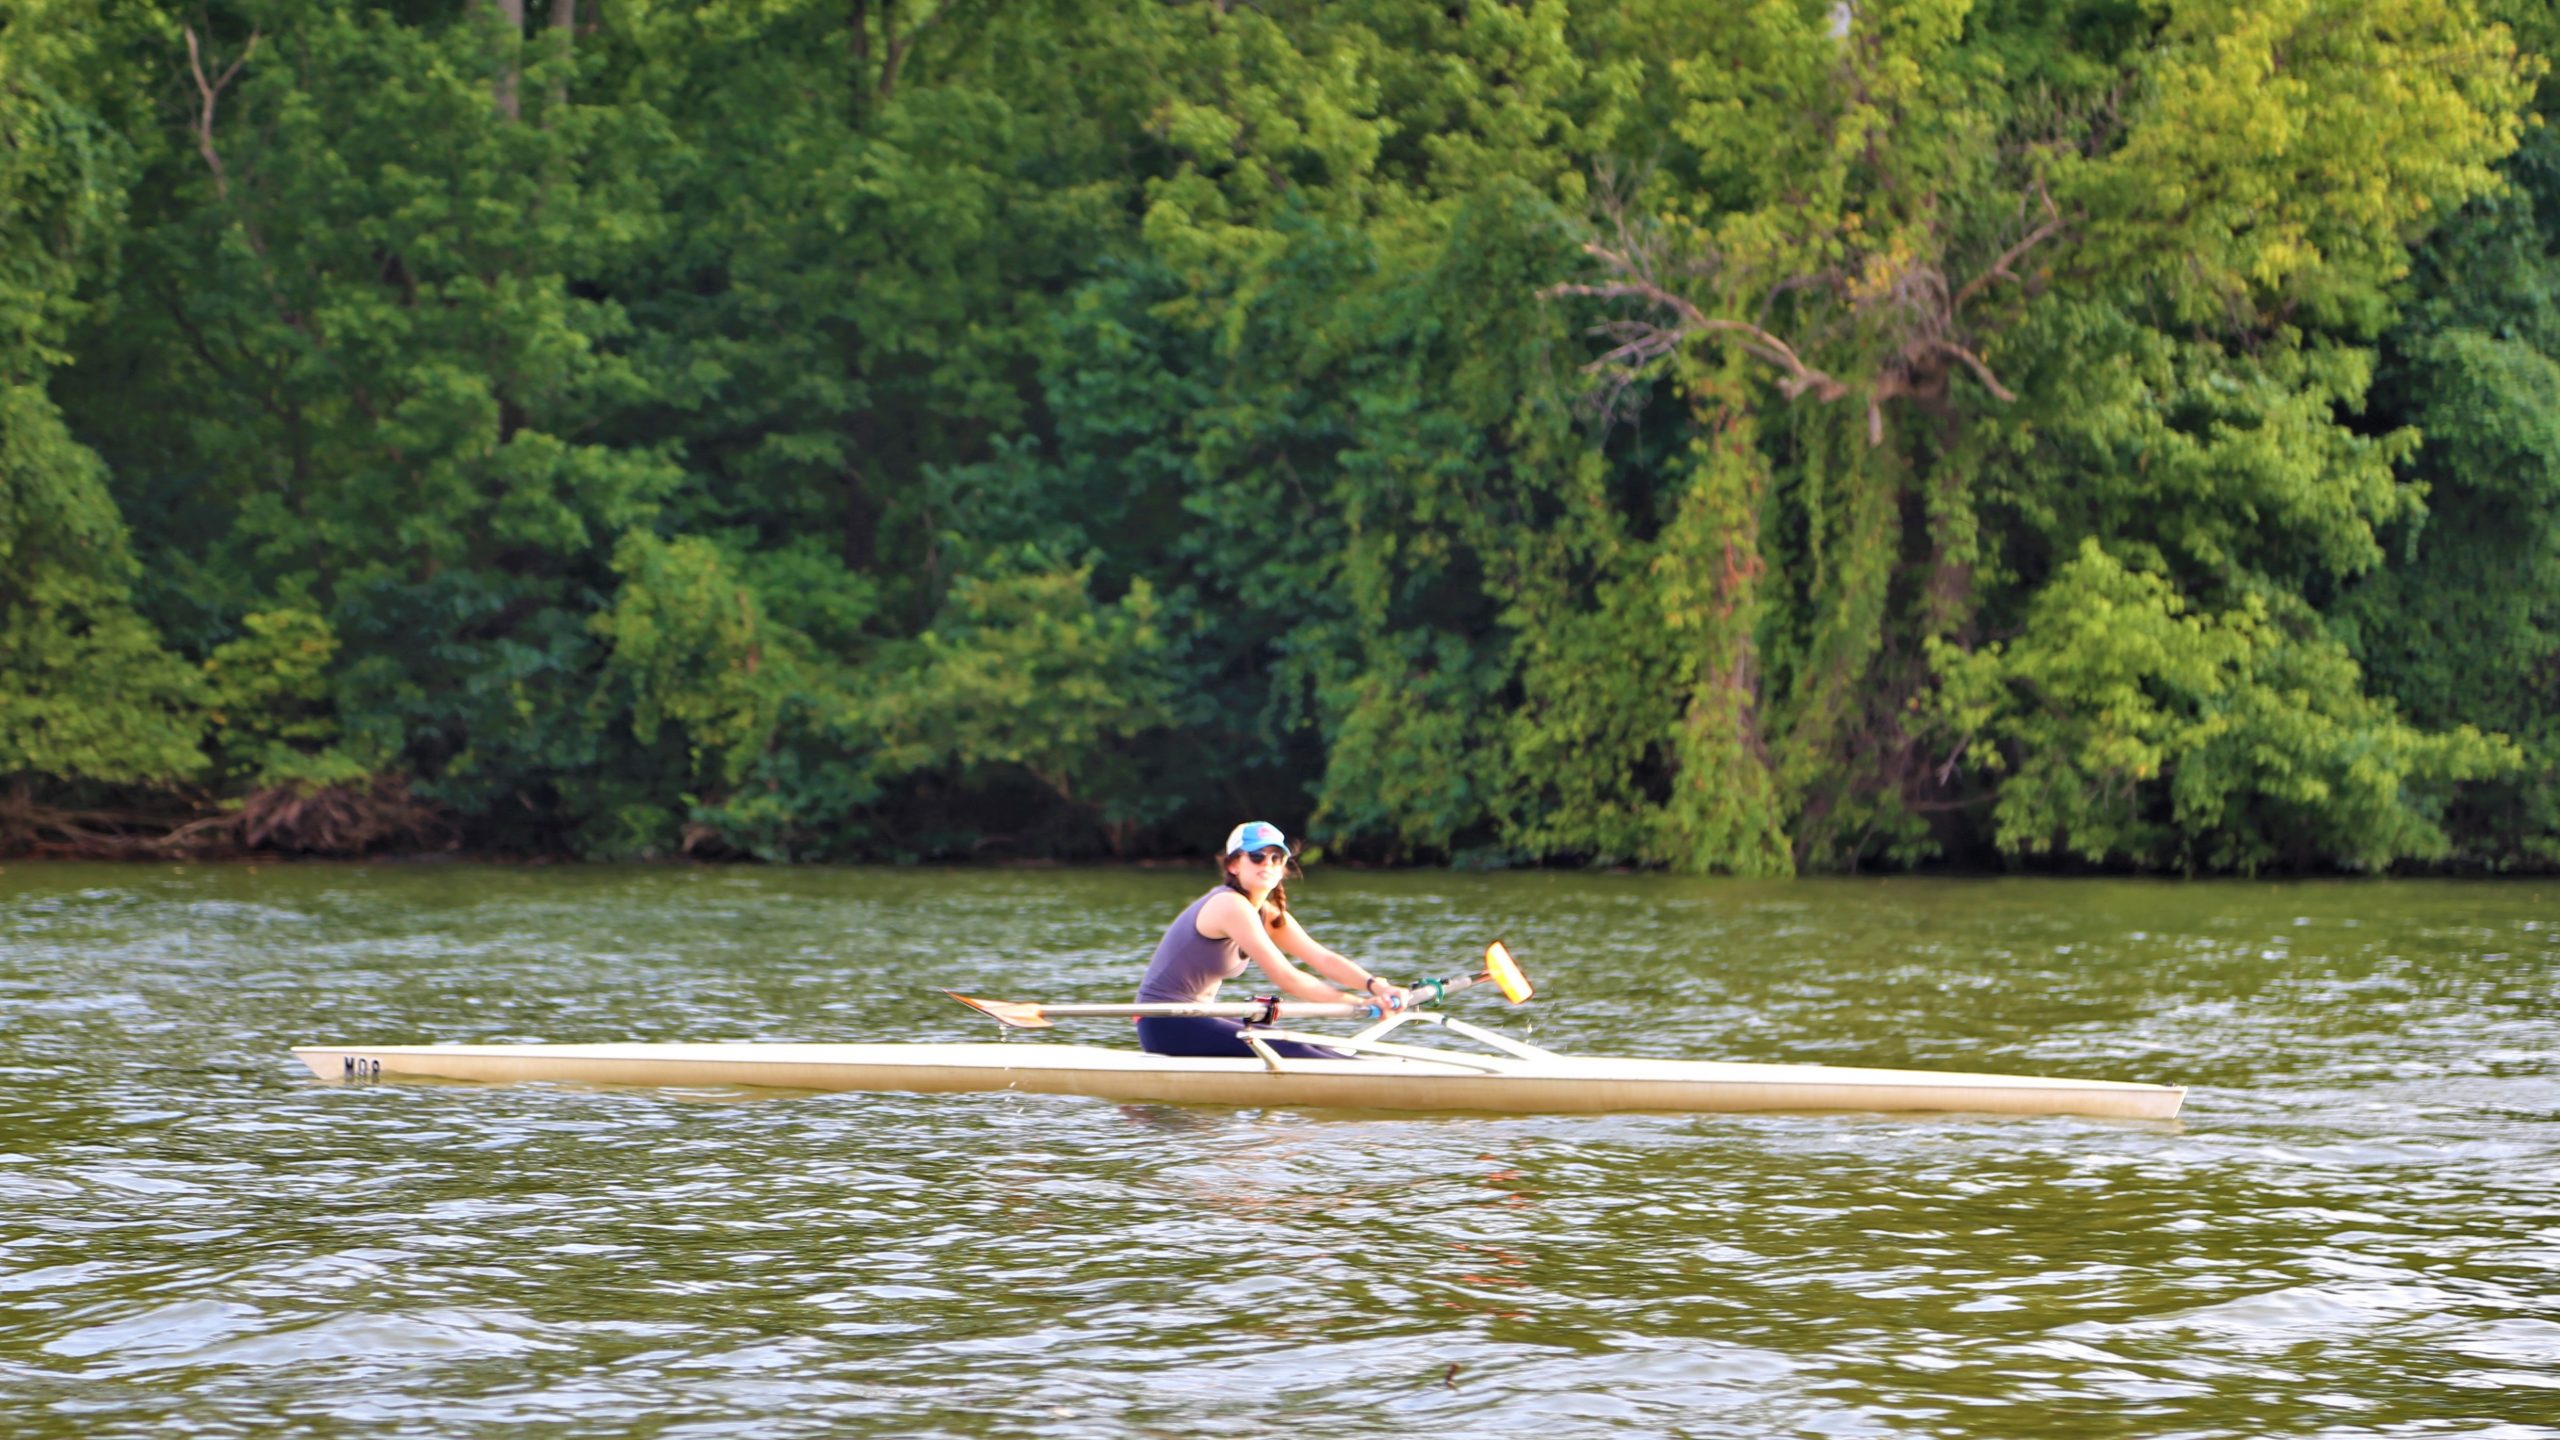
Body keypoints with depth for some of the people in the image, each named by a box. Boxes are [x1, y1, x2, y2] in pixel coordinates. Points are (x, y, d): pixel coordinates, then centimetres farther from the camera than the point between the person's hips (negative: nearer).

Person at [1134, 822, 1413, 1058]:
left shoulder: (1270, 916, 10)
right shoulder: (1231, 906, -19)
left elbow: (1324, 959, -1)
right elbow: (1286, 978, -23)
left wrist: (1376, 986, -19)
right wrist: (1361, 1002, -24)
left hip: (1193, 1019, 10)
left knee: (1305, 1049, -4)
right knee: (1286, 1052, -21)